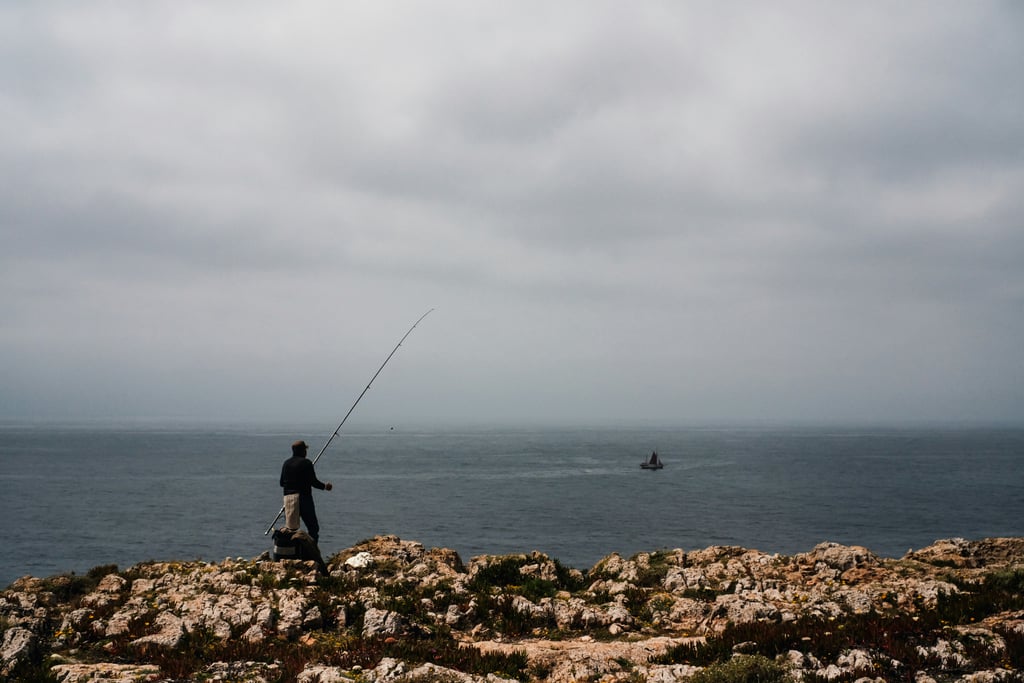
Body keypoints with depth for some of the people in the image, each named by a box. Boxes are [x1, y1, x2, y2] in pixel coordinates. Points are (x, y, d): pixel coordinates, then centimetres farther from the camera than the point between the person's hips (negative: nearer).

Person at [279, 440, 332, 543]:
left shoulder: (286, 463, 11)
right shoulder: (305, 463, -7)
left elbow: (282, 483, 14)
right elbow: (313, 481, -10)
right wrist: (325, 486, 6)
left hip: (288, 497, 6)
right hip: (303, 497, -6)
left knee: (290, 529, 9)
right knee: (313, 527, 0)